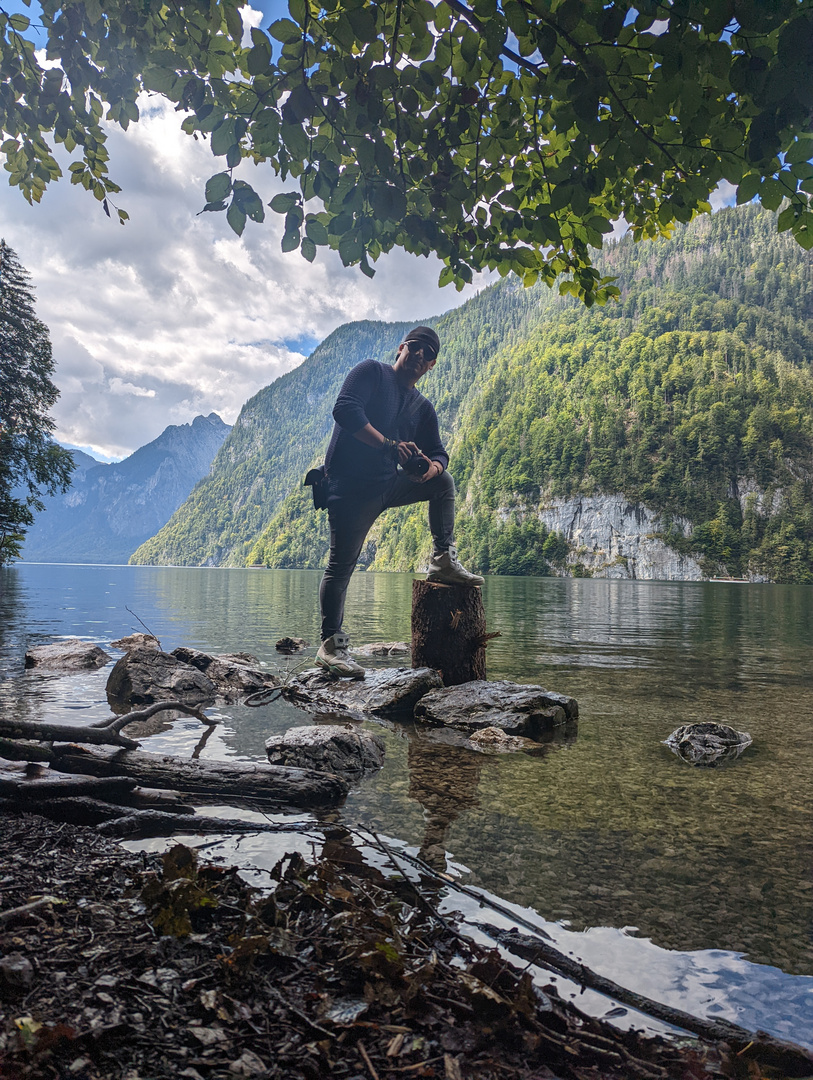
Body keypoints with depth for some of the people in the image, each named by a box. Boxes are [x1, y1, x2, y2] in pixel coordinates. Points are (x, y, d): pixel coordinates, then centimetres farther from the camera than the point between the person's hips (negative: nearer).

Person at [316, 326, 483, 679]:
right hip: (350, 487, -7)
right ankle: (330, 645, -1)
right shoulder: (371, 372, -2)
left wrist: (431, 467, -15)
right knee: (341, 566, -8)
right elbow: (344, 409, -19)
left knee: (443, 482, 5)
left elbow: (438, 452, 12)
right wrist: (390, 444, -27)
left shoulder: (423, 408, 16)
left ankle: (444, 563, 7)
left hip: (388, 484, 7)